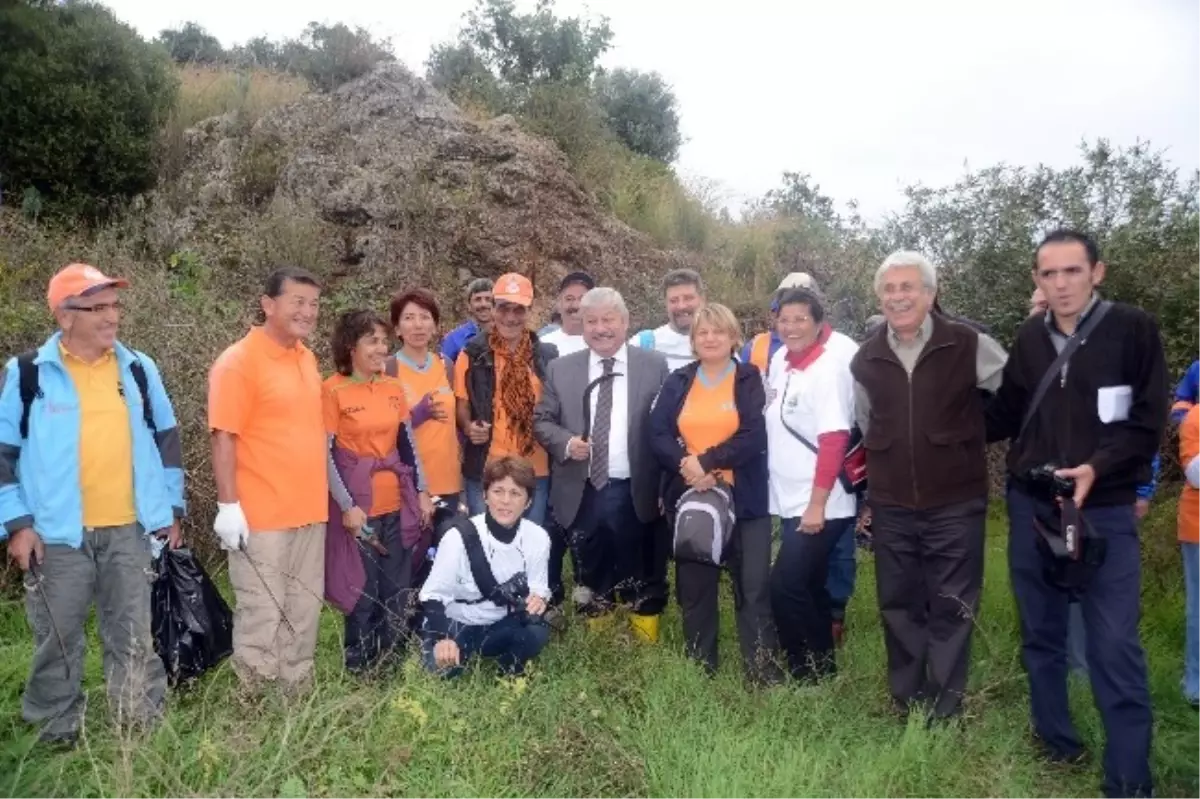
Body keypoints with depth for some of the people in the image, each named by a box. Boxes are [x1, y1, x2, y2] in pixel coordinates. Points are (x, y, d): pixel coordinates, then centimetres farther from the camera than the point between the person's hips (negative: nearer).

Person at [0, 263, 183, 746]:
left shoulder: (139, 369, 5)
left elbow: (165, 438, 13)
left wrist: (172, 507, 11)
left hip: (128, 530, 2)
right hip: (57, 534, -2)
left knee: (134, 635, 11)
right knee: (58, 639, 10)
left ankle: (143, 725, 25)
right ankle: (57, 729, 28)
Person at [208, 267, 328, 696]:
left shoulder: (307, 359, 12)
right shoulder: (239, 361, -11)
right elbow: (224, 438, -14)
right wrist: (228, 505, -18)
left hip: (310, 511, 8)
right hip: (261, 516, -7)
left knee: (304, 613, 15)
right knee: (262, 616, 0)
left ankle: (297, 696, 28)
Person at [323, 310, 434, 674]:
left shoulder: (394, 388, 7)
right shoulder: (332, 390, -8)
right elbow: (326, 454, -10)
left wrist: (422, 491, 7)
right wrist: (347, 505, -15)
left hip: (397, 502, 5)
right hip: (356, 505, -5)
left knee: (399, 589, 11)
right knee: (363, 590, 3)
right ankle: (359, 668, 21)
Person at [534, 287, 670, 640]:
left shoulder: (654, 365, 0)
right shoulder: (560, 369, 5)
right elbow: (542, 420, 9)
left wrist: (667, 487, -4)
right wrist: (566, 442, -13)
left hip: (636, 494, -1)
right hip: (582, 494, 2)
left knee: (642, 576, 10)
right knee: (591, 575, 16)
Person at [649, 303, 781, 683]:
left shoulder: (750, 380, 1)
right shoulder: (677, 382, 9)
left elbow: (754, 437, -12)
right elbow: (658, 434, -1)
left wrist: (706, 461, -17)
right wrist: (685, 465, -18)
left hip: (743, 499, -3)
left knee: (754, 588, -2)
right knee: (694, 588, 12)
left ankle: (764, 675, 9)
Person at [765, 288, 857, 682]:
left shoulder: (829, 368, -17)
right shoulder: (780, 360, 7)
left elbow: (834, 441, -20)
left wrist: (817, 505, -21)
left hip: (819, 507, -8)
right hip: (790, 501, 8)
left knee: (785, 587, -8)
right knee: (808, 587, 16)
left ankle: (810, 673, 10)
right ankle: (822, 668, 30)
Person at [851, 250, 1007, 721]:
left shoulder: (970, 347, -7)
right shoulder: (865, 360, 6)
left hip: (956, 505, -3)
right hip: (891, 509, 4)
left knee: (951, 609, 5)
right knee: (898, 607, 12)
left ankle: (944, 714, 18)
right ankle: (906, 706, 27)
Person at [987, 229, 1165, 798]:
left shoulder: (1134, 330, -5)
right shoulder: (1029, 338, 4)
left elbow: (1148, 422, -7)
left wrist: (1096, 467, -20)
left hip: (1105, 510, -3)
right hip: (1030, 505, 4)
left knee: (1114, 646, -4)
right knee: (1041, 634, 14)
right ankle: (1055, 742, 32)